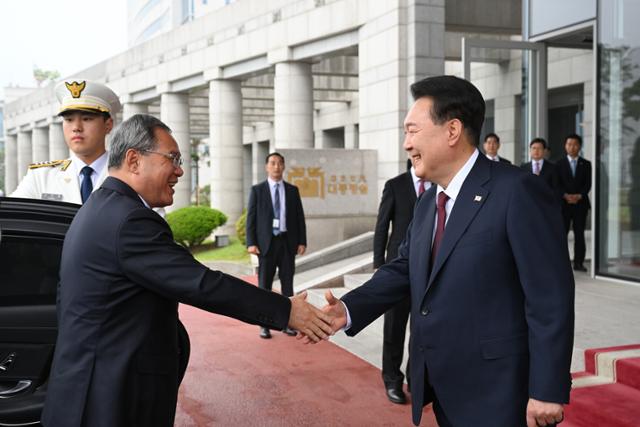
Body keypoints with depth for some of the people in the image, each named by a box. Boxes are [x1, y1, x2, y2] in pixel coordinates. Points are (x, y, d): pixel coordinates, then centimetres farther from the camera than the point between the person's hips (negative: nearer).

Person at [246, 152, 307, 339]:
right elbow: (251, 218, -1)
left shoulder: (292, 190, 9)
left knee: (287, 283, 5)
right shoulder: (257, 190, 3)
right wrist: (251, 243, -10)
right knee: (264, 285, 2)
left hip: (288, 242, 2)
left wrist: (302, 241, 0)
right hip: (266, 242, -2)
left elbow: (300, 217, 8)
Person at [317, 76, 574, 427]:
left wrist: (546, 391, -17)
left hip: (494, 391, -7)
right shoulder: (428, 203, 10)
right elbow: (403, 269, 11)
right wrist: (348, 309, -5)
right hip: (441, 385, 7)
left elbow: (550, 299, -17)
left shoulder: (518, 193, -16)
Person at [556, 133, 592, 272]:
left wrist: (579, 196, -13)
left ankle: (578, 263, 3)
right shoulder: (559, 163, 9)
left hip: (581, 203, 1)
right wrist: (565, 195, -15)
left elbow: (588, 184, 3)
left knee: (579, 234, 1)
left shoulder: (586, 164, 11)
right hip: (563, 203, -1)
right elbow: (557, 184, 0)